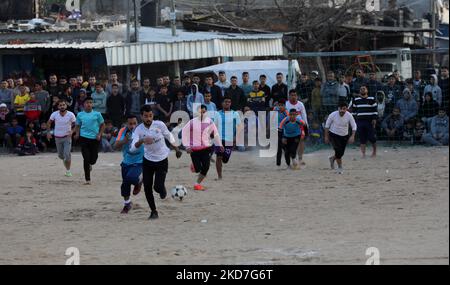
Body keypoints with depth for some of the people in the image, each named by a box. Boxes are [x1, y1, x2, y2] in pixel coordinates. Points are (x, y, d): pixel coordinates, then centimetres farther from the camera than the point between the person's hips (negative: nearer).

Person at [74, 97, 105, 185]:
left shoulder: (97, 114, 0)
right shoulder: (80, 115, 3)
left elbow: (102, 125, 8)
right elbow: (77, 126, 12)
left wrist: (99, 134, -4)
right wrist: (77, 134, -5)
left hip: (95, 138, 0)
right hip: (84, 138, 0)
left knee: (93, 158, 5)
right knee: (86, 158, -5)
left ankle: (90, 164, 45)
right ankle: (87, 179, 1)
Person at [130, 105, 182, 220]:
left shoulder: (159, 125, -15)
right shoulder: (139, 130, -15)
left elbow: (169, 136, 6)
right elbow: (133, 148, -26)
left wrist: (177, 149, 17)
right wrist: (142, 140, -45)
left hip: (162, 160, -1)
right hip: (148, 160, 1)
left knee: (158, 187, -13)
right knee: (147, 188, -1)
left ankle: (162, 190, 26)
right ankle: (153, 211, 18)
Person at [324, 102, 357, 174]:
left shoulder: (349, 116, -17)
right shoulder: (333, 115, -19)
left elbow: (354, 126, -7)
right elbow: (327, 125, -5)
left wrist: (352, 136, -20)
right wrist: (326, 136, -3)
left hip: (344, 136, 3)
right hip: (334, 135, -3)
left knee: (341, 152, 7)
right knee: (338, 150, -19)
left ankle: (333, 158, 42)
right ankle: (340, 167, -1)